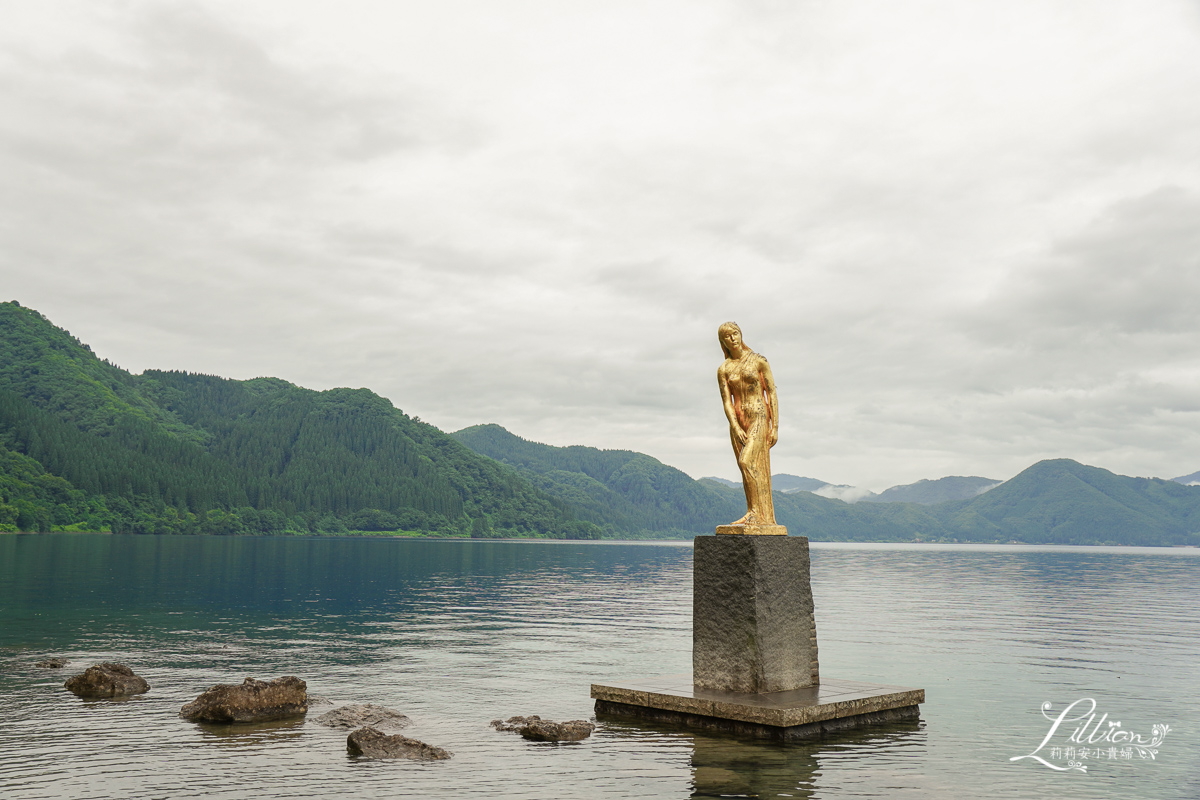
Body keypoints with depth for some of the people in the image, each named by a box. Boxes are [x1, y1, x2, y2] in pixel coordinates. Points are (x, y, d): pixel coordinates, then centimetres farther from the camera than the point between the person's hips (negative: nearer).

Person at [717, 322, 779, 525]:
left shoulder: (759, 361, 0)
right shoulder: (723, 369, 8)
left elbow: (772, 394, -1)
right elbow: (726, 401, 1)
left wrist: (775, 426, -7)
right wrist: (736, 428, -13)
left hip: (759, 418, -4)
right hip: (737, 420, 4)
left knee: (747, 462, -22)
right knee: (751, 471, 3)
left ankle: (755, 512, -18)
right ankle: (763, 516, 7)